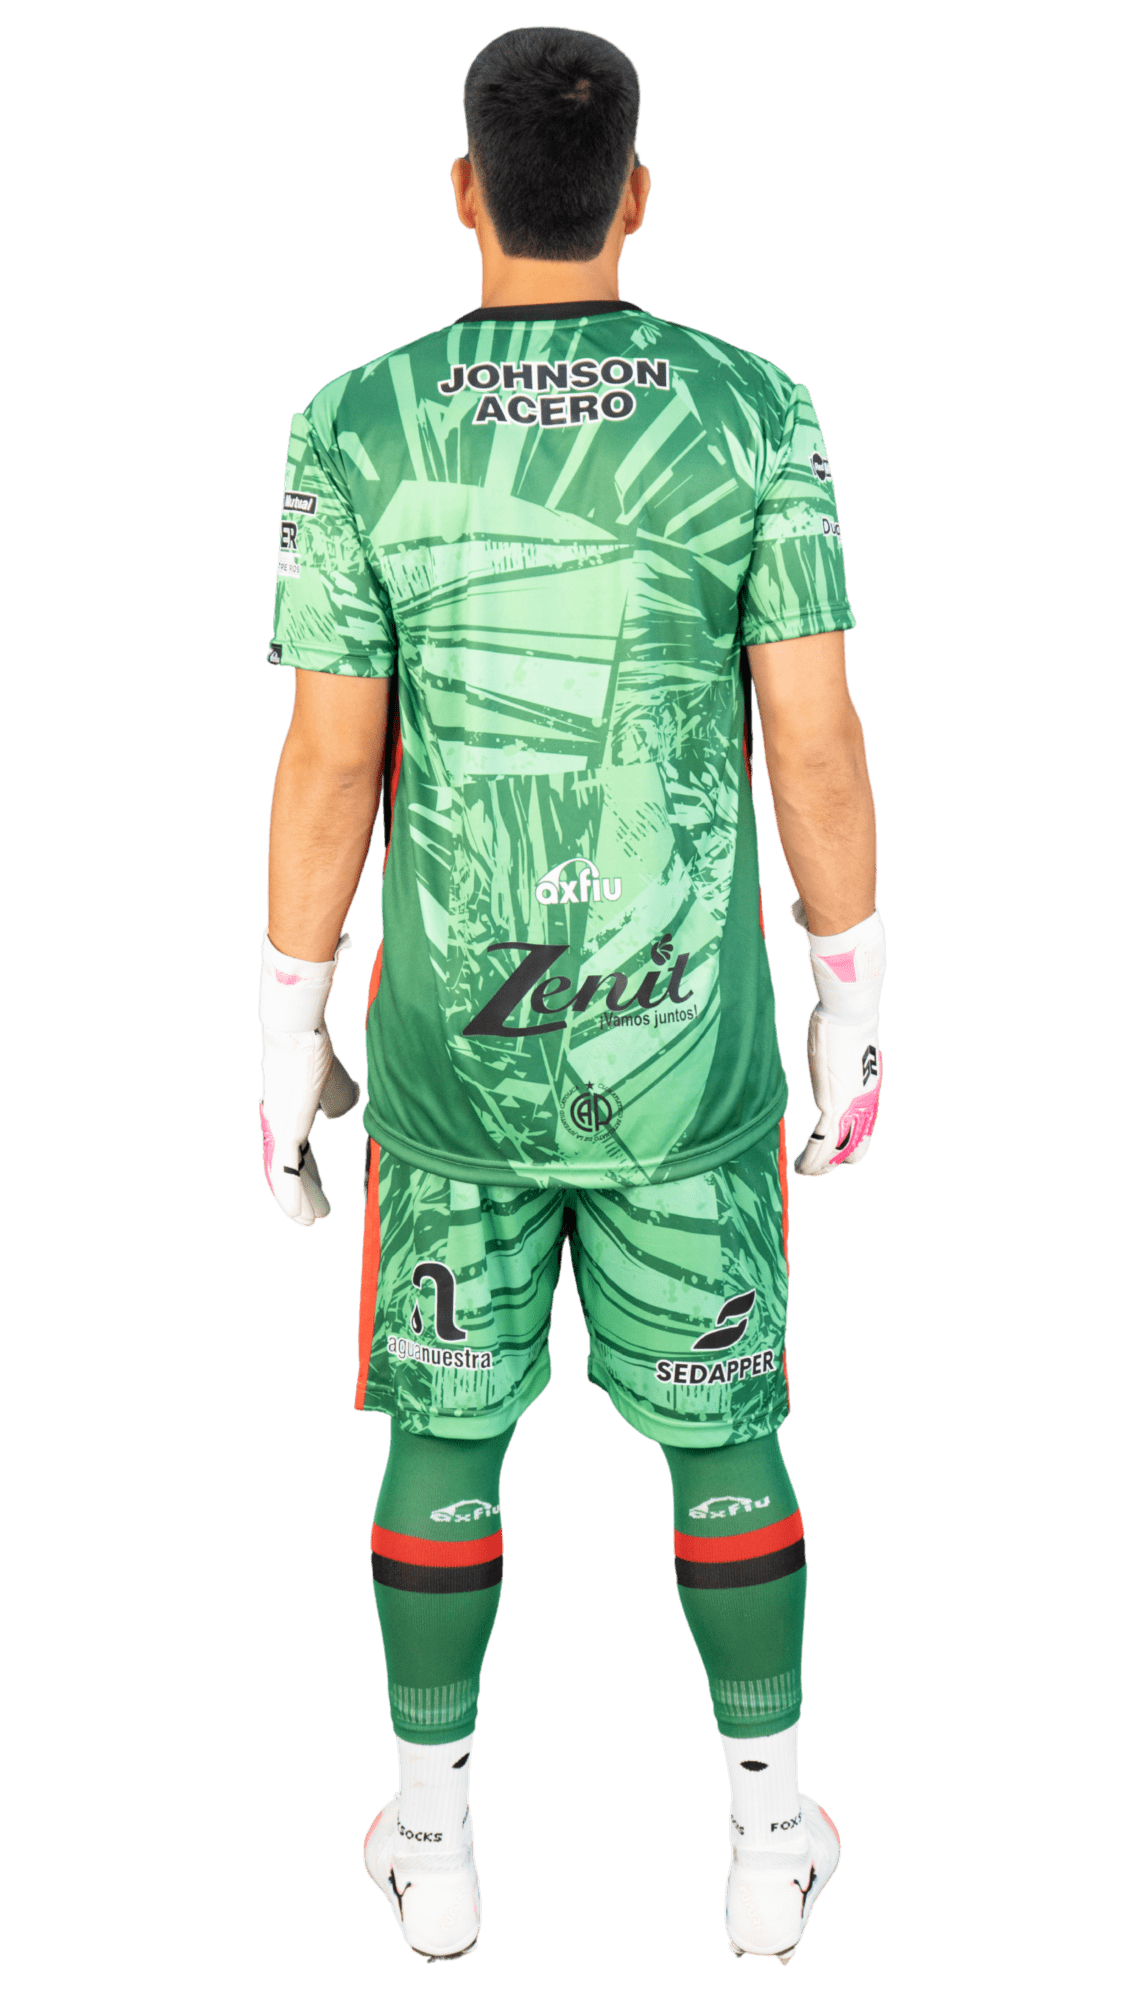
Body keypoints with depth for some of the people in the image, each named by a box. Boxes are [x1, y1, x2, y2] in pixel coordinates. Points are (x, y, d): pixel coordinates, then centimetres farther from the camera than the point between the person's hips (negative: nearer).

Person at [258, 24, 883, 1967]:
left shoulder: (357, 428, -10)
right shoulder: (751, 412, -11)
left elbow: (328, 770, -9)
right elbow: (820, 754, -10)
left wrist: (287, 1043, 3)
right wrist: (853, 1016, 3)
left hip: (453, 1038, 0)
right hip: (681, 1042, 0)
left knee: (445, 1425, 17)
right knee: (719, 1423, 17)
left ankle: (433, 1838, 30)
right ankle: (768, 1835, 29)